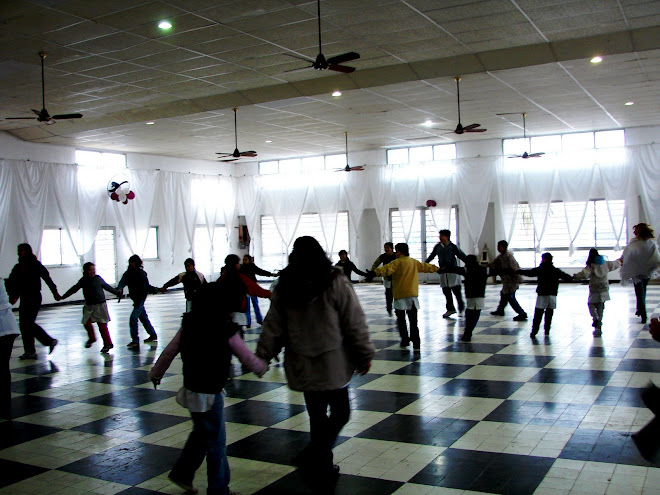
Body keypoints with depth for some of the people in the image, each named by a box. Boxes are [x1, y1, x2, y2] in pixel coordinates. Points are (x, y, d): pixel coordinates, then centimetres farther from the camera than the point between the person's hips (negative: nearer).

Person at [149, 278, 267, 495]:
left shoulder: (190, 321, -2)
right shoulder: (225, 328, -19)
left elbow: (170, 350, 4)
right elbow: (246, 357, -8)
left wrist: (156, 372, 18)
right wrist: (262, 367, 12)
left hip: (192, 388, 7)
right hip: (209, 393, -7)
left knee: (201, 433, 25)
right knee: (216, 441, 7)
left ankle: (181, 473, 36)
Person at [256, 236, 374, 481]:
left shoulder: (283, 287, 1)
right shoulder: (335, 282, -8)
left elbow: (272, 328, 3)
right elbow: (354, 322, -8)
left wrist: (262, 357, 14)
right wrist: (364, 354, 1)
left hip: (302, 366, 4)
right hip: (332, 363, -4)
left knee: (317, 415, 17)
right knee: (340, 412, 11)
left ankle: (322, 466, 25)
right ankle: (312, 456, -2)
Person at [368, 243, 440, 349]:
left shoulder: (398, 262, -6)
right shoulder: (414, 262, 12)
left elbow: (387, 269, -24)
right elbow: (426, 267, 27)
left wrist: (375, 272, -36)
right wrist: (437, 269, 45)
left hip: (400, 295, -5)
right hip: (412, 294, 5)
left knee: (401, 320, 9)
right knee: (413, 320, 7)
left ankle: (405, 339, 9)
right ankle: (415, 341, 3)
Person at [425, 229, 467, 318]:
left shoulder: (452, 247, -5)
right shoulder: (437, 247, 8)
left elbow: (462, 256, -6)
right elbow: (431, 256, 21)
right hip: (443, 271, 4)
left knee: (456, 290, -5)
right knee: (446, 291, 5)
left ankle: (461, 307, 11)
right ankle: (450, 309, 14)